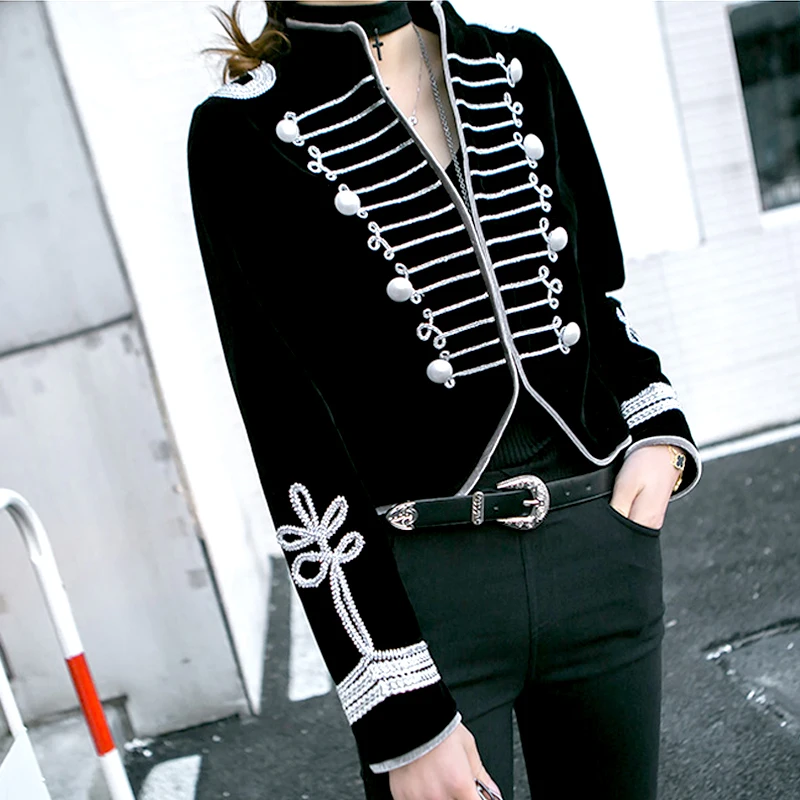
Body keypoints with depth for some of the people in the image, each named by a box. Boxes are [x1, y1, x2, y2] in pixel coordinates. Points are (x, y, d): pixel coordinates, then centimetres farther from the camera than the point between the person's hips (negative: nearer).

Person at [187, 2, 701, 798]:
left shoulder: (521, 68, 8)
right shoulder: (244, 133, -7)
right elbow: (291, 436, -12)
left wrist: (659, 431, 0)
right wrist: (403, 718, -13)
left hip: (604, 545, 5)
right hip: (421, 588, -4)